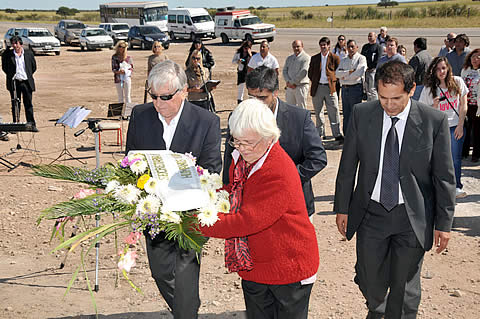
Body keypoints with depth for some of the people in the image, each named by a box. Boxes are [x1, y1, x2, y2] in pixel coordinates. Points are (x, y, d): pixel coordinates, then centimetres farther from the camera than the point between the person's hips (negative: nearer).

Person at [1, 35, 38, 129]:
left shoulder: (29, 53, 2)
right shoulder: (7, 54, -1)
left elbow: (34, 67, 13)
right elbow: (4, 67, 10)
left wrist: (28, 75, 8)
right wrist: (11, 75, 4)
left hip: (26, 82, 0)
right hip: (14, 82, 0)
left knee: (28, 104, 3)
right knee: (15, 105, 5)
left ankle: (32, 125, 7)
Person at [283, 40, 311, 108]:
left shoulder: (306, 58, -5)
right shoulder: (289, 58, 17)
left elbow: (303, 72, -14)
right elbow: (285, 71, 11)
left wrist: (293, 82, -12)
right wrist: (288, 82, -7)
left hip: (301, 86, -6)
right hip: (290, 87, 6)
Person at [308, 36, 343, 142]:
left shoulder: (335, 58, 2)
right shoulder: (314, 58, 9)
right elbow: (310, 73, 15)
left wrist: (333, 81, 3)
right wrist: (315, 82, 8)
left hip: (330, 87, -2)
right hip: (317, 88, 3)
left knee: (334, 112, -4)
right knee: (318, 112, 9)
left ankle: (337, 135, 0)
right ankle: (320, 133, 19)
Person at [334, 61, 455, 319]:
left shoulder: (435, 121, -11)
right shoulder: (361, 114, -5)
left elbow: (444, 177, -5)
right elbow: (348, 165, 3)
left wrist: (443, 223, -3)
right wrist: (342, 208, 5)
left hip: (412, 218, -2)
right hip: (371, 212, 2)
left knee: (405, 288, 9)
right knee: (368, 279, 15)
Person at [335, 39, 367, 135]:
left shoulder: (361, 58, -1)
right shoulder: (343, 60, 16)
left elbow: (359, 73, -16)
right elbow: (337, 73, 3)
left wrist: (345, 77, -6)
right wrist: (349, 72, -12)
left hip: (356, 87, -6)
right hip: (344, 88, 6)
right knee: (346, 114, 9)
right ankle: (346, 137, 15)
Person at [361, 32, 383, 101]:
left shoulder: (379, 47, -3)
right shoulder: (365, 46, 18)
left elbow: (378, 60, -10)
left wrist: (371, 68, -14)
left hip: (374, 70, -7)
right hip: (365, 70, 7)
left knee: (373, 89, -9)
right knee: (367, 89, 10)